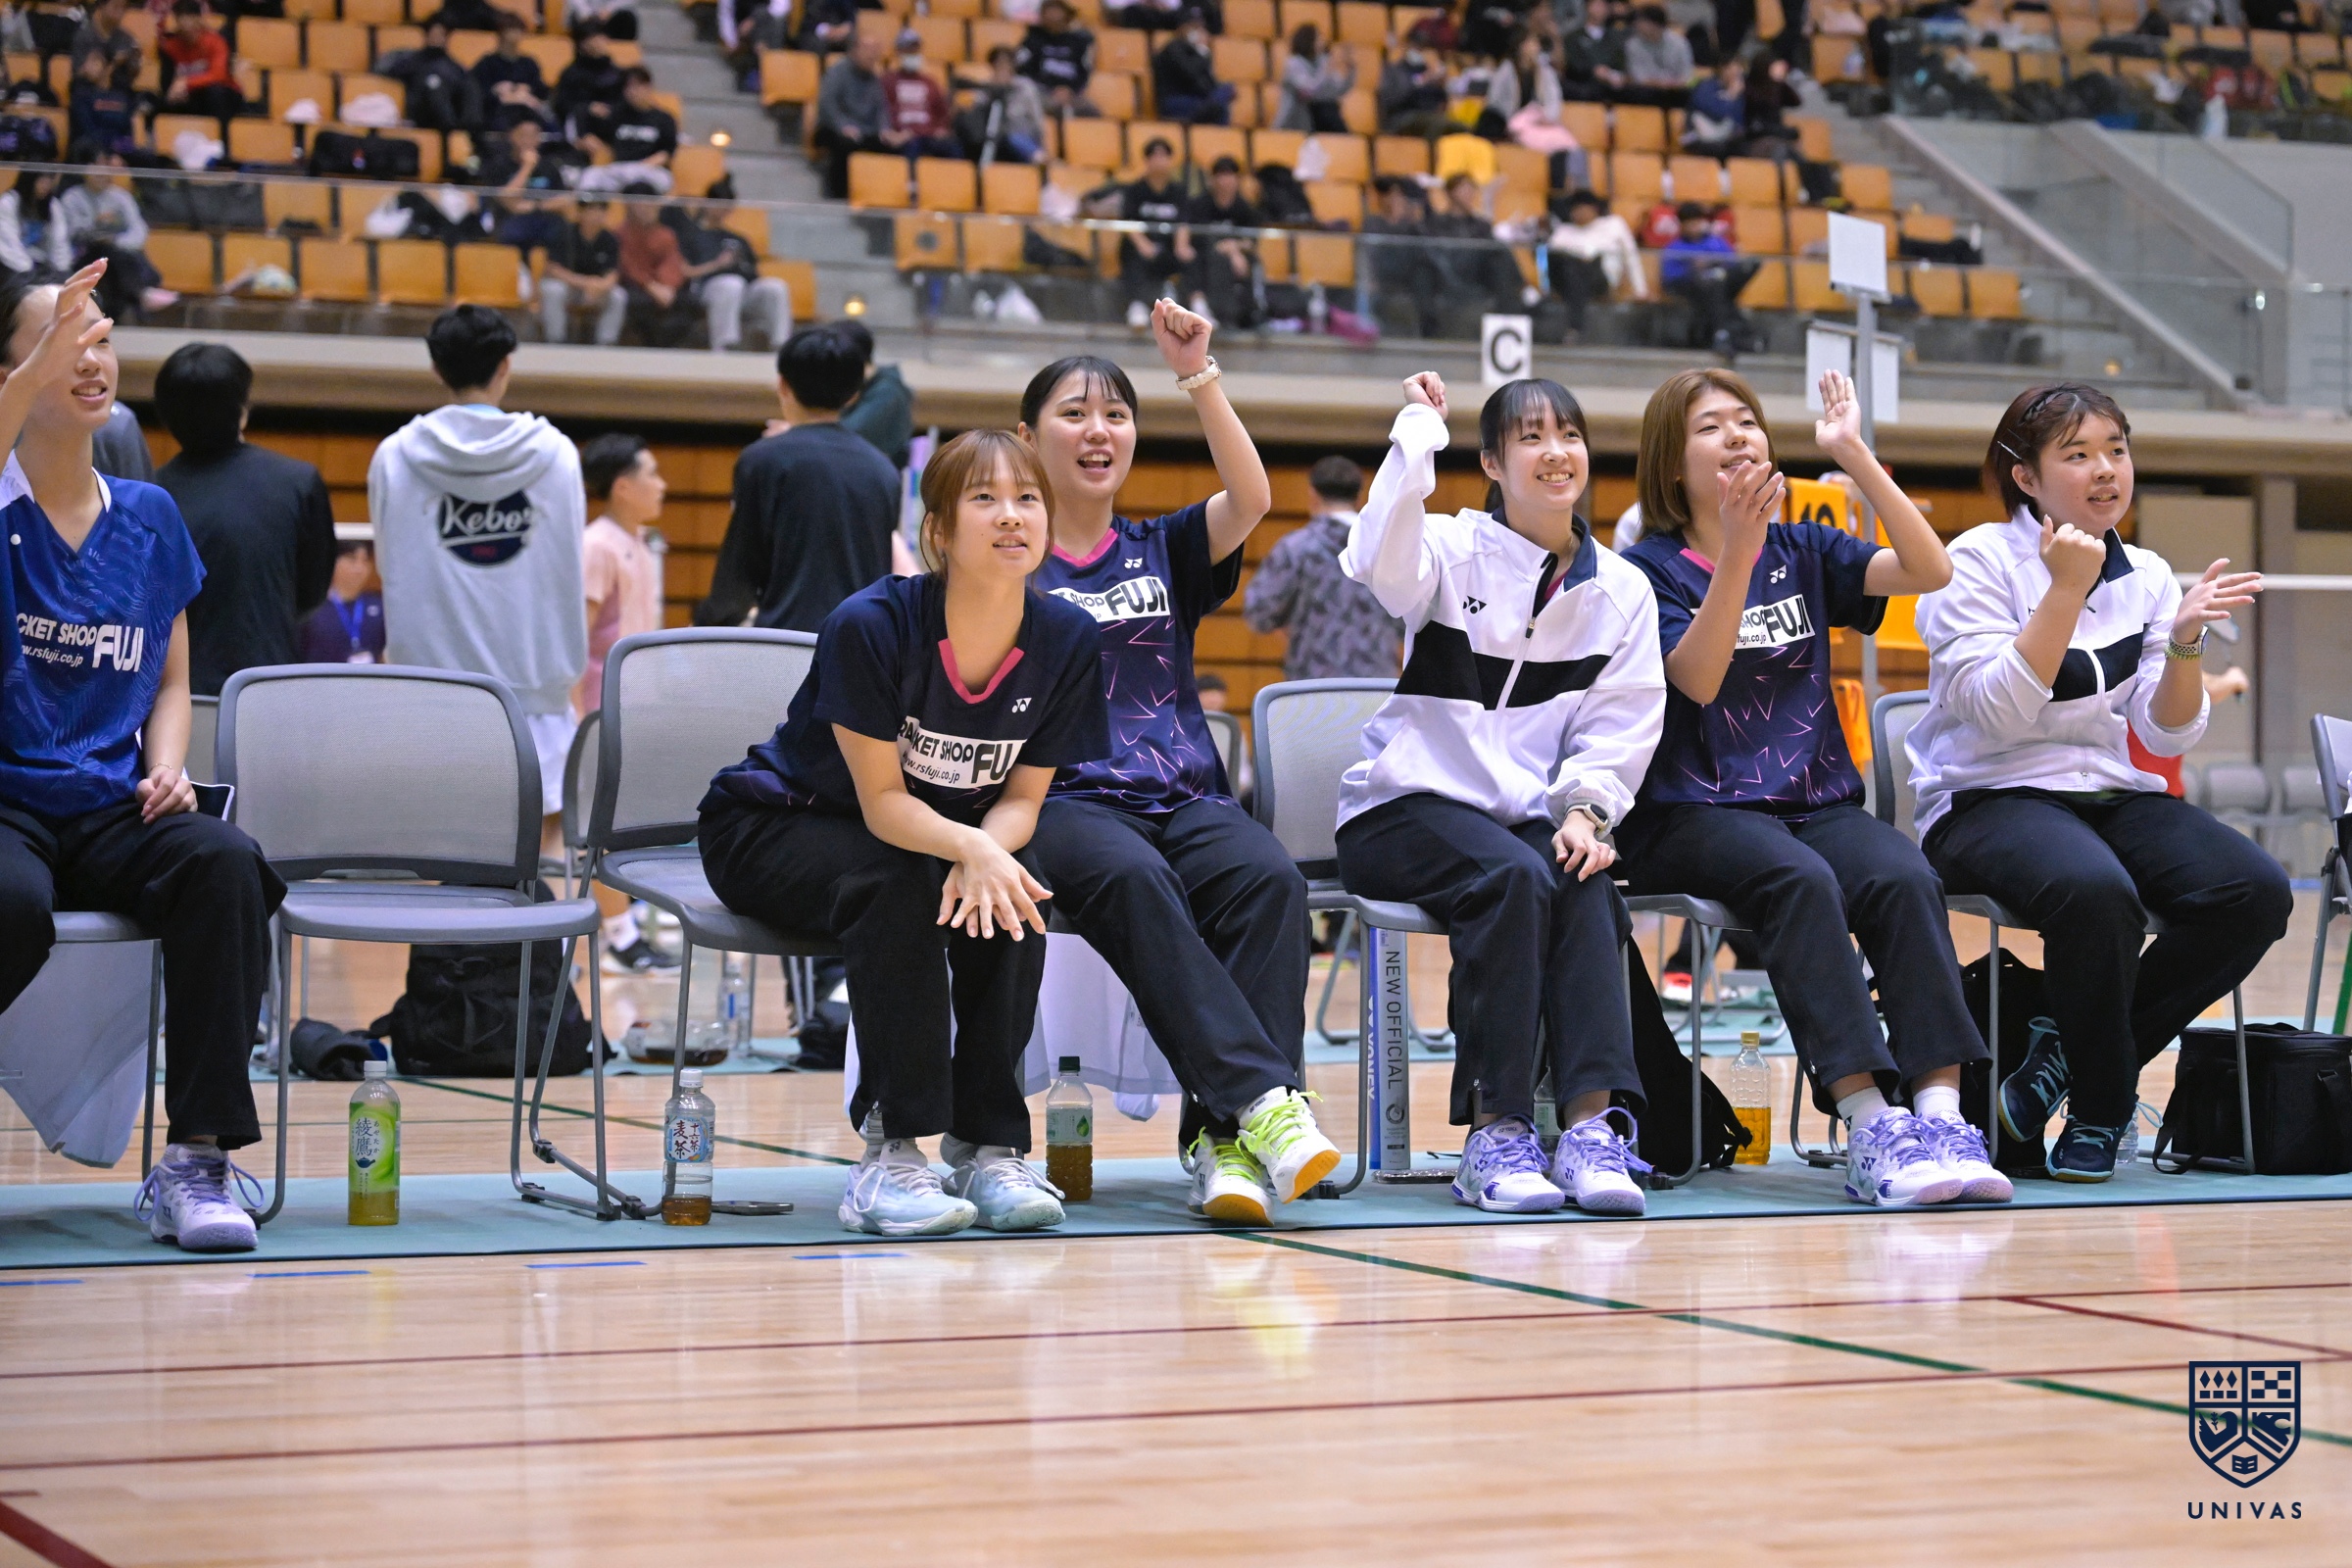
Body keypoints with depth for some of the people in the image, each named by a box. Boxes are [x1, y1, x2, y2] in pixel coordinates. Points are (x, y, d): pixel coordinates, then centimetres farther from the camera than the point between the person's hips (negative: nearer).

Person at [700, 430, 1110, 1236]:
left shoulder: (1067, 640, -14)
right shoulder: (870, 626, -28)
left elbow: (1022, 798, -8)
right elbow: (883, 800, -24)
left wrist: (983, 859, -31)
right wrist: (971, 848, -44)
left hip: (954, 834, 4)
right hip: (771, 829, -4)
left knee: (1016, 885, -28)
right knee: (897, 883, -35)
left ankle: (989, 1146, -20)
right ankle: (891, 1150, -31)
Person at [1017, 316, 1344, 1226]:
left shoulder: (1162, 552, 22)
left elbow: (1252, 499, 2)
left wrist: (1197, 378, -6)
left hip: (1186, 798, 3)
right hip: (1066, 801, -3)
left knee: (1267, 876, -31)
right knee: (1130, 878, -38)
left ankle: (1226, 1139, -39)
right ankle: (1263, 1102, -47)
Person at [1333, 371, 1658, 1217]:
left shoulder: (1623, 592, 11)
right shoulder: (1455, 552, 0)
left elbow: (1622, 727, 6)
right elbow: (1382, 564, -25)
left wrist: (1583, 810, -12)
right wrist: (1418, 430, -21)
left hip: (1533, 816, 3)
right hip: (1410, 806, -3)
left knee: (1587, 886, -30)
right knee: (1516, 878, -33)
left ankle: (1590, 1123, -38)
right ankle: (1495, 1133, -31)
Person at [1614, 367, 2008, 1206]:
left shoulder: (1804, 554, 15)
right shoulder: (1651, 568, 4)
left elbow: (1930, 571, -1)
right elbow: (1698, 679, -14)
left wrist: (1855, 454, -5)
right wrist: (1736, 548, -22)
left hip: (1815, 800, 4)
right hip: (1691, 813, -4)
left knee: (1903, 877, -28)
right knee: (1799, 880, -35)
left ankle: (1941, 1113, -38)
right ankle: (1868, 1126, -41)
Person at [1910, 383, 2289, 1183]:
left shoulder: (2146, 576, 10)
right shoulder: (1980, 561, -5)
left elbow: (2168, 735, 3)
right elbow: (1998, 712, -18)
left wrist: (2186, 638, -14)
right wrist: (2065, 590, -21)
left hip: (2113, 796, 6)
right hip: (1988, 801, -6)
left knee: (2257, 892, -21)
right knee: (2096, 889, -38)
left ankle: (2069, 1055, -7)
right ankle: (2099, 1112, -14)